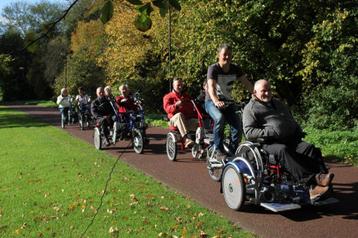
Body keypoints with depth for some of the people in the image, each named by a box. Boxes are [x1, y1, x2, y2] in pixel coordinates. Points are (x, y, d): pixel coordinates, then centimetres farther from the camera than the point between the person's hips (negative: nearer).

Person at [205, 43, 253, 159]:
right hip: (212, 102, -4)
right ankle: (218, 151, -22)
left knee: (238, 126, -14)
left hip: (227, 102, 5)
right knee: (220, 118, -35)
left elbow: (247, 83, -7)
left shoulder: (235, 69, 0)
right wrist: (216, 101, -49)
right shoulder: (213, 68, -15)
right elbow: (211, 87, -30)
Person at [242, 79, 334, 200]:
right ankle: (312, 180, -46)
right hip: (269, 143, -6)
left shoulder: (278, 103, 30)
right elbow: (248, 132, -5)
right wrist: (270, 133, -16)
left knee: (309, 148, -22)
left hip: (290, 139, 6)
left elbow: (291, 120, 38)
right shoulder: (250, 108, 7)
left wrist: (299, 131, 17)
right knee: (282, 150, -38)